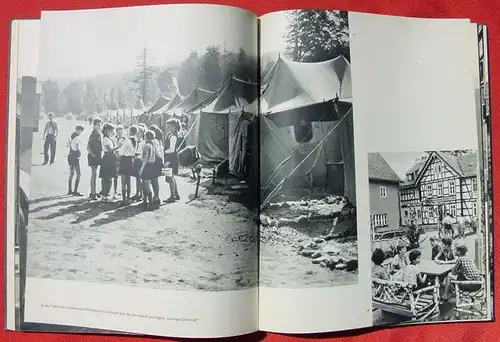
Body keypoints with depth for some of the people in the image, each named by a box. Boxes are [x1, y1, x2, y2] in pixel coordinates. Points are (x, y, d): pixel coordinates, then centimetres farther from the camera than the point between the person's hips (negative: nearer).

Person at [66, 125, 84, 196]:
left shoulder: (71, 136, 8)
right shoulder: (77, 138, -16)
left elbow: (68, 145, 20)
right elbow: (78, 148, -21)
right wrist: (80, 153, -5)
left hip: (70, 155, 9)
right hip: (75, 157, -9)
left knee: (71, 174, 18)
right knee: (78, 174, -5)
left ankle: (70, 190, 25)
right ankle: (75, 191, -7)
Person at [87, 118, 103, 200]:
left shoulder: (99, 135, 11)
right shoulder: (93, 135, -12)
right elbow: (88, 148, -15)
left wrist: (101, 155, 12)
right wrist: (93, 154, -17)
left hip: (98, 157, 8)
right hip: (93, 157, -8)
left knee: (93, 175, 13)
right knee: (94, 174, -10)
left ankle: (92, 193, 21)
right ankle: (93, 194, -8)